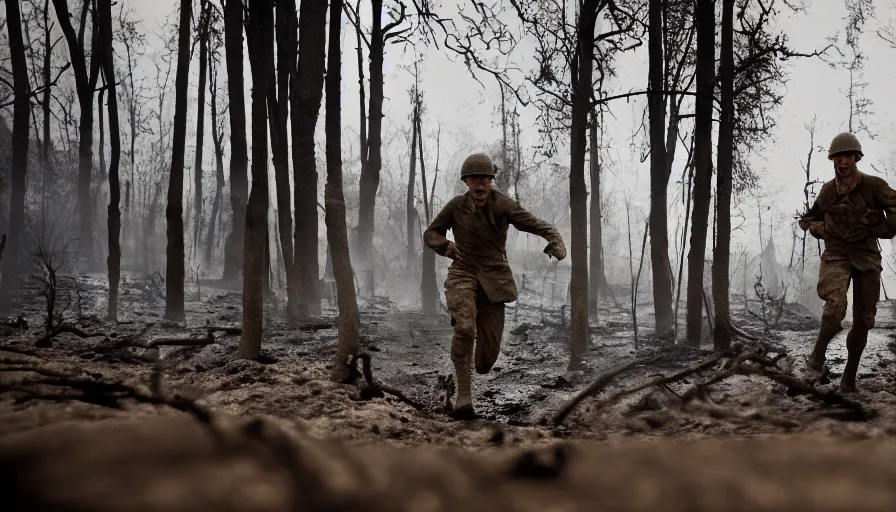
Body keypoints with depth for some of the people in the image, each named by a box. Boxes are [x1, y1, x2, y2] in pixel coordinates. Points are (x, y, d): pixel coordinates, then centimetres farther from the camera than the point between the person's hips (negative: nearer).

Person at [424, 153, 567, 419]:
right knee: (465, 327, -29)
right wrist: (444, 245, -13)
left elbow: (537, 225, -14)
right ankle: (464, 397, -25)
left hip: (493, 277, 0)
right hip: (463, 273, 0)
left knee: (487, 357, 0)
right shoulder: (456, 206, -2)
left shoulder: (503, 205, -8)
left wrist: (556, 242, -34)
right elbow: (430, 233, 9)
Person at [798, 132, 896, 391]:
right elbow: (808, 218, 20)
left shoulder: (873, 185, -7)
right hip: (836, 254, 0)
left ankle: (850, 376, 15)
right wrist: (815, 226, 1)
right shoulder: (827, 191, 3)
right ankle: (818, 353, -4)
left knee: (863, 319, 2)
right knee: (836, 305, -26)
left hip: (867, 255, 0)